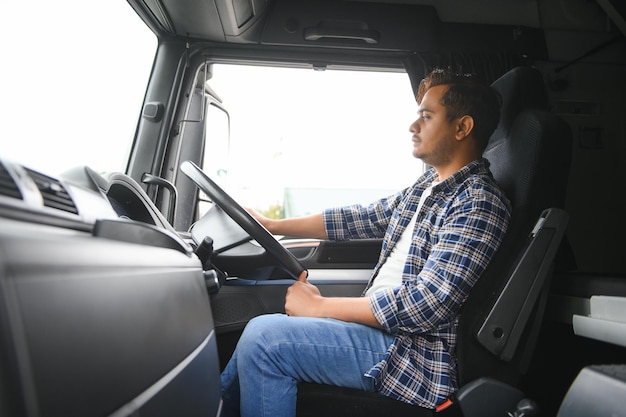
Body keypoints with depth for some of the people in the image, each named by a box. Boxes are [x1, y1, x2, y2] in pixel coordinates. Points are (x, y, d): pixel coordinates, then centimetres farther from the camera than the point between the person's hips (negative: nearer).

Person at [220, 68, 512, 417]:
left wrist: (319, 306, -16)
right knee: (260, 336, 6)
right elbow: (360, 218, 15)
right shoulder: (428, 185, 11)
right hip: (382, 321, 8)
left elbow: (425, 306, -24)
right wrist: (273, 225, 13)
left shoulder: (479, 204, -17)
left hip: (414, 352, -8)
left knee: (264, 338, -19)